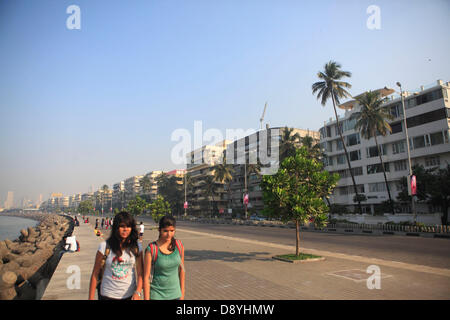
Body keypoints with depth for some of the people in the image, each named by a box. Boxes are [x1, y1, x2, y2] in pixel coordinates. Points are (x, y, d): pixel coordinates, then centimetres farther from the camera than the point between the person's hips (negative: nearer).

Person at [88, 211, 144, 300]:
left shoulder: (136, 247, -3)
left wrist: (137, 292, -14)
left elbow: (140, 273, -3)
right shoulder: (105, 246, -7)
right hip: (108, 295, -1)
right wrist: (91, 297, -2)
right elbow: (95, 274, -2)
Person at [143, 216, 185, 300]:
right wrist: (146, 298, -10)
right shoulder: (151, 249, -15)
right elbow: (146, 277, -11)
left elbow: (181, 269, 6)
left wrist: (182, 292, 10)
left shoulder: (179, 245, -4)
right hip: (157, 295, -3)